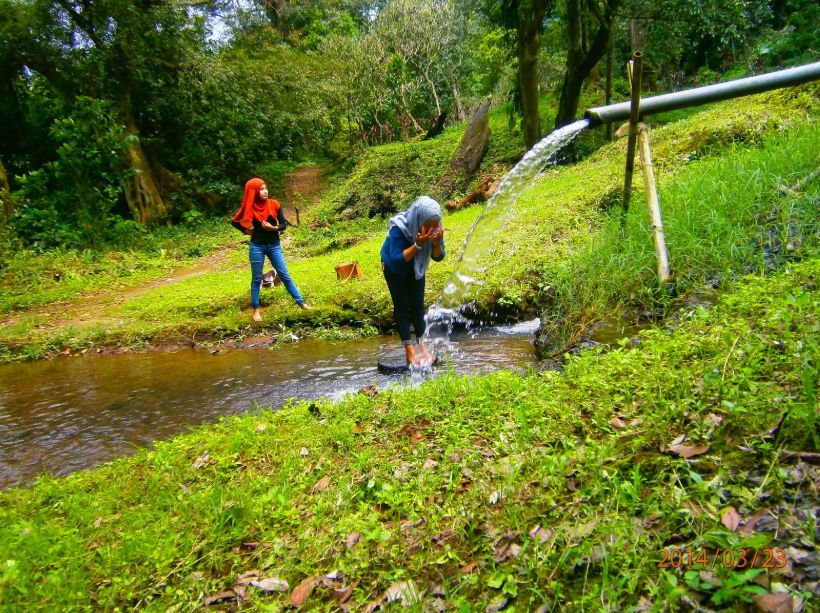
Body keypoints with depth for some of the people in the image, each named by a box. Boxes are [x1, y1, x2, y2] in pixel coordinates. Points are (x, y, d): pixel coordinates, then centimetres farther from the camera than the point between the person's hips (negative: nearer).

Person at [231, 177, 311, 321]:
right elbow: (234, 221, 10)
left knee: (285, 276, 2)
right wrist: (246, 230, 0)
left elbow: (284, 224, 0)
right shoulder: (249, 208, -5)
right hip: (257, 246, -1)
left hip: (274, 245, 1)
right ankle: (256, 310, 15)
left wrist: (273, 228, -17)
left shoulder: (274, 204, -4)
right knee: (256, 279, 7)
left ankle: (301, 304, 6)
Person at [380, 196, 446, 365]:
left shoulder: (435, 229, -25)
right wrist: (418, 245, -49)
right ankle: (409, 350, 0)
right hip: (394, 267, -4)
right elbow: (397, 259, -40)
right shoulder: (398, 229, -38)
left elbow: (439, 257, -15)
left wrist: (436, 243, -36)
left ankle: (422, 345, 5)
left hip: (416, 266, 4)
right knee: (402, 305, -4)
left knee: (418, 304, 1)